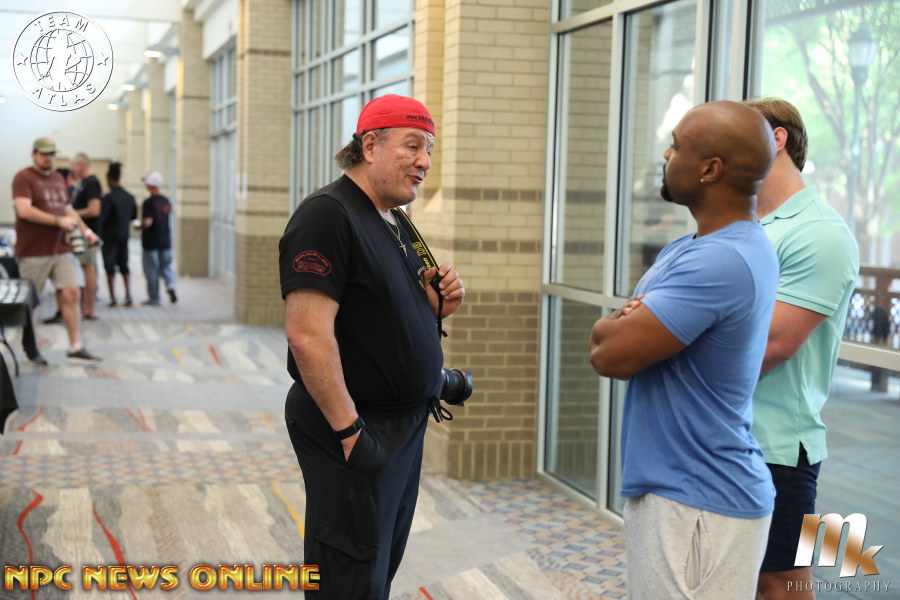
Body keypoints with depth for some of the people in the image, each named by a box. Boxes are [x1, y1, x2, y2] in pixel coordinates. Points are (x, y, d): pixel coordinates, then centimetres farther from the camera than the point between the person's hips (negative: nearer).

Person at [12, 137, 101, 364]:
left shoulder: (59, 179, 18)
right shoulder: (23, 178, -6)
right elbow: (24, 210, -19)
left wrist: (85, 230, 14)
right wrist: (58, 221, -21)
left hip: (62, 249, 6)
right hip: (33, 252, -6)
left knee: (72, 293, -5)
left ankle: (75, 348, -1)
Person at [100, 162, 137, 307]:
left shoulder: (109, 197, -17)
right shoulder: (130, 197, 1)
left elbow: (101, 217, -20)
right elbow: (134, 216, 11)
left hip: (110, 236, -5)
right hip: (124, 235, 5)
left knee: (110, 267, 2)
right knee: (124, 266, 13)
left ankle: (113, 298, 3)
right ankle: (128, 297, 10)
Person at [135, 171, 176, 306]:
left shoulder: (149, 202, -16)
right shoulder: (166, 201, 4)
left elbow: (147, 222, -23)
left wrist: (139, 226, -3)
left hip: (151, 242, -5)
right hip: (166, 240, 5)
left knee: (151, 270, 4)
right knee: (166, 266, 15)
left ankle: (154, 298, 9)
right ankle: (171, 285, -11)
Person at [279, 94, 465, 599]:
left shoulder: (397, 224, 12)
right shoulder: (328, 215, -17)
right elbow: (308, 335, -25)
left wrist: (439, 302, 1)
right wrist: (350, 431, -24)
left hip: (404, 425, 9)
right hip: (358, 430, -9)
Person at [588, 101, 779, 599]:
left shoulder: (719, 261, -24)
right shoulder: (689, 247, 9)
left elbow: (609, 354, -24)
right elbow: (606, 337, 14)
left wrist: (617, 325, -2)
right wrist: (631, 324, -8)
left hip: (698, 506, -10)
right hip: (671, 484, 10)